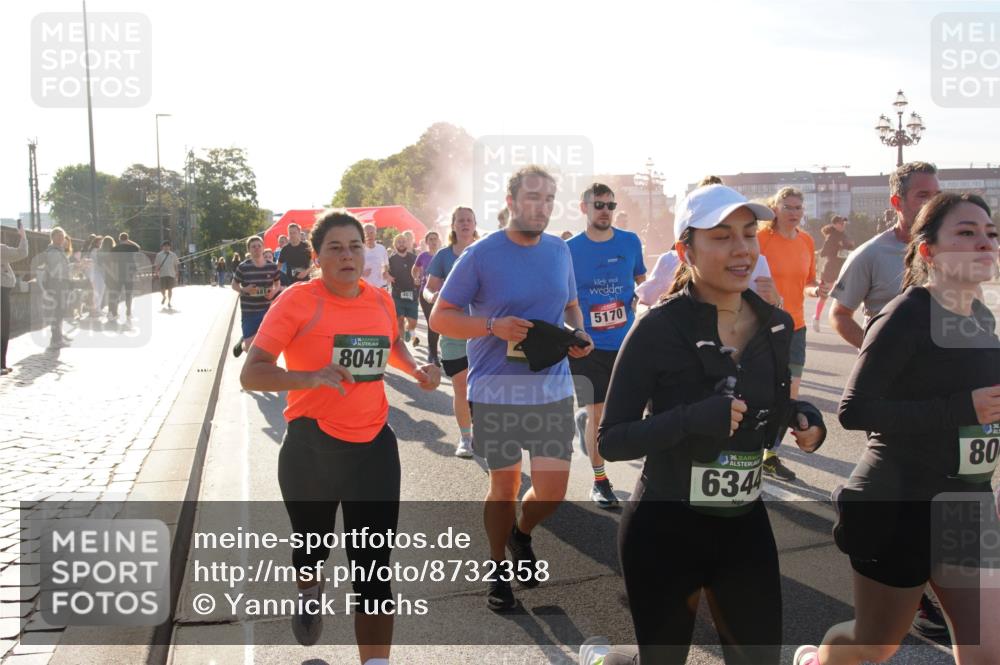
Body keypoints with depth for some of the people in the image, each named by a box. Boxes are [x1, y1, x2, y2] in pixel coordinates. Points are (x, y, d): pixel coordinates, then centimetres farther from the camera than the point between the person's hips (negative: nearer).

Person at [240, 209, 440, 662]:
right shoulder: (298, 300, -13)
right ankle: (310, 595, 56)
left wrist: (417, 372, 6)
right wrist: (309, 377, -33)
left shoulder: (380, 300, 2)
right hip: (311, 447, -2)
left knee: (373, 564, -2)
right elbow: (251, 374, -17)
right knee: (312, 544, 21)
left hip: (373, 445, 2)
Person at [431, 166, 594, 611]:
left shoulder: (560, 251, 5)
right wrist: (494, 327, -21)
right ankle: (498, 569, 34)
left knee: (552, 491, 0)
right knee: (504, 485, 10)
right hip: (496, 392, -3)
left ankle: (521, 535, 35)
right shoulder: (480, 255, -8)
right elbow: (440, 317, -6)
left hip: (552, 390, 3)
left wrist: (578, 333, -2)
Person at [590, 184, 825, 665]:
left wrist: (804, 417, -7)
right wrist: (692, 419, -31)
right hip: (664, 531, -5)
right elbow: (610, 440, -17)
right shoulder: (659, 330, -18)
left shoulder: (775, 325, -1)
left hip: (746, 526, 5)